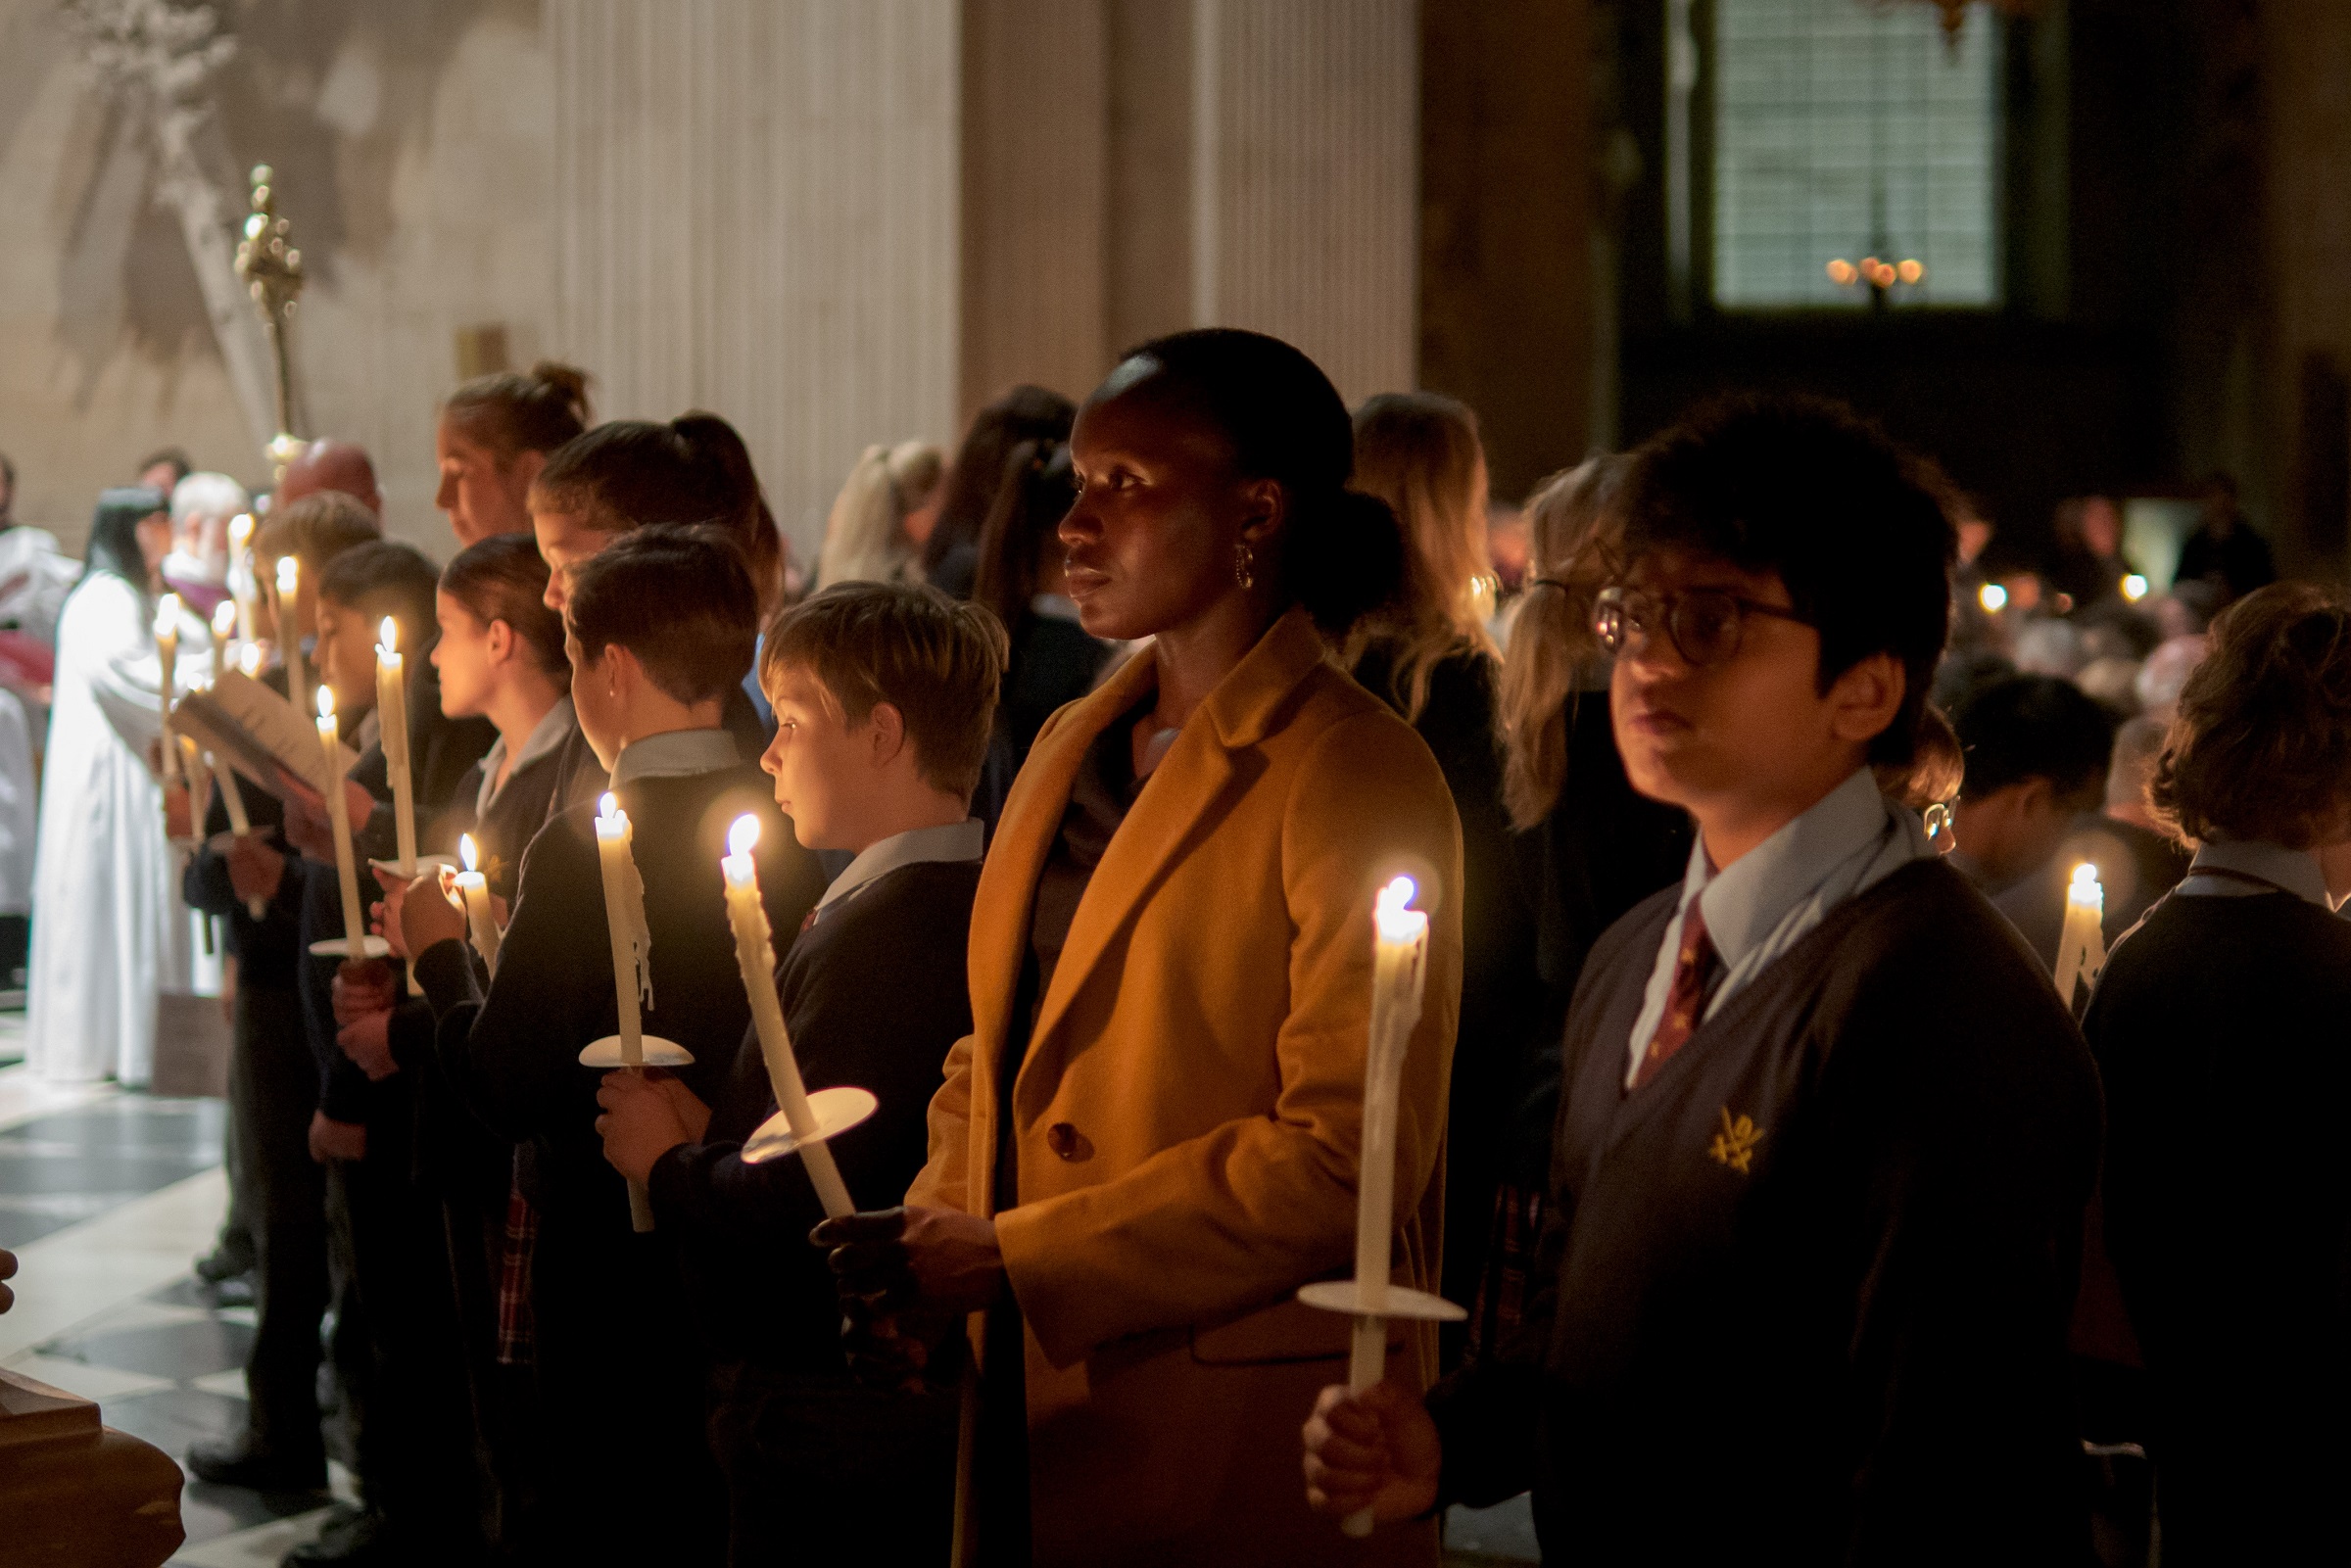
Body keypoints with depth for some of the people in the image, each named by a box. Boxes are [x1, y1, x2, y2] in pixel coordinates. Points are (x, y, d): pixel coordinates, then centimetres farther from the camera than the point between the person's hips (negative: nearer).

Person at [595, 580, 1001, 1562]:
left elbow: (786, 1212, -26)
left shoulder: (879, 937, -22)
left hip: (832, 1452, -10)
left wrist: (668, 1161, -7)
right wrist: (711, 1136, 2)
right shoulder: (971, 909, 9)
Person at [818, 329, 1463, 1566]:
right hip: (1031, 1415, 7)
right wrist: (932, 1234, -3)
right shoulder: (1068, 748, 13)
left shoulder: (1356, 778, -12)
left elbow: (1347, 1156, -18)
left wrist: (1006, 1261, -18)